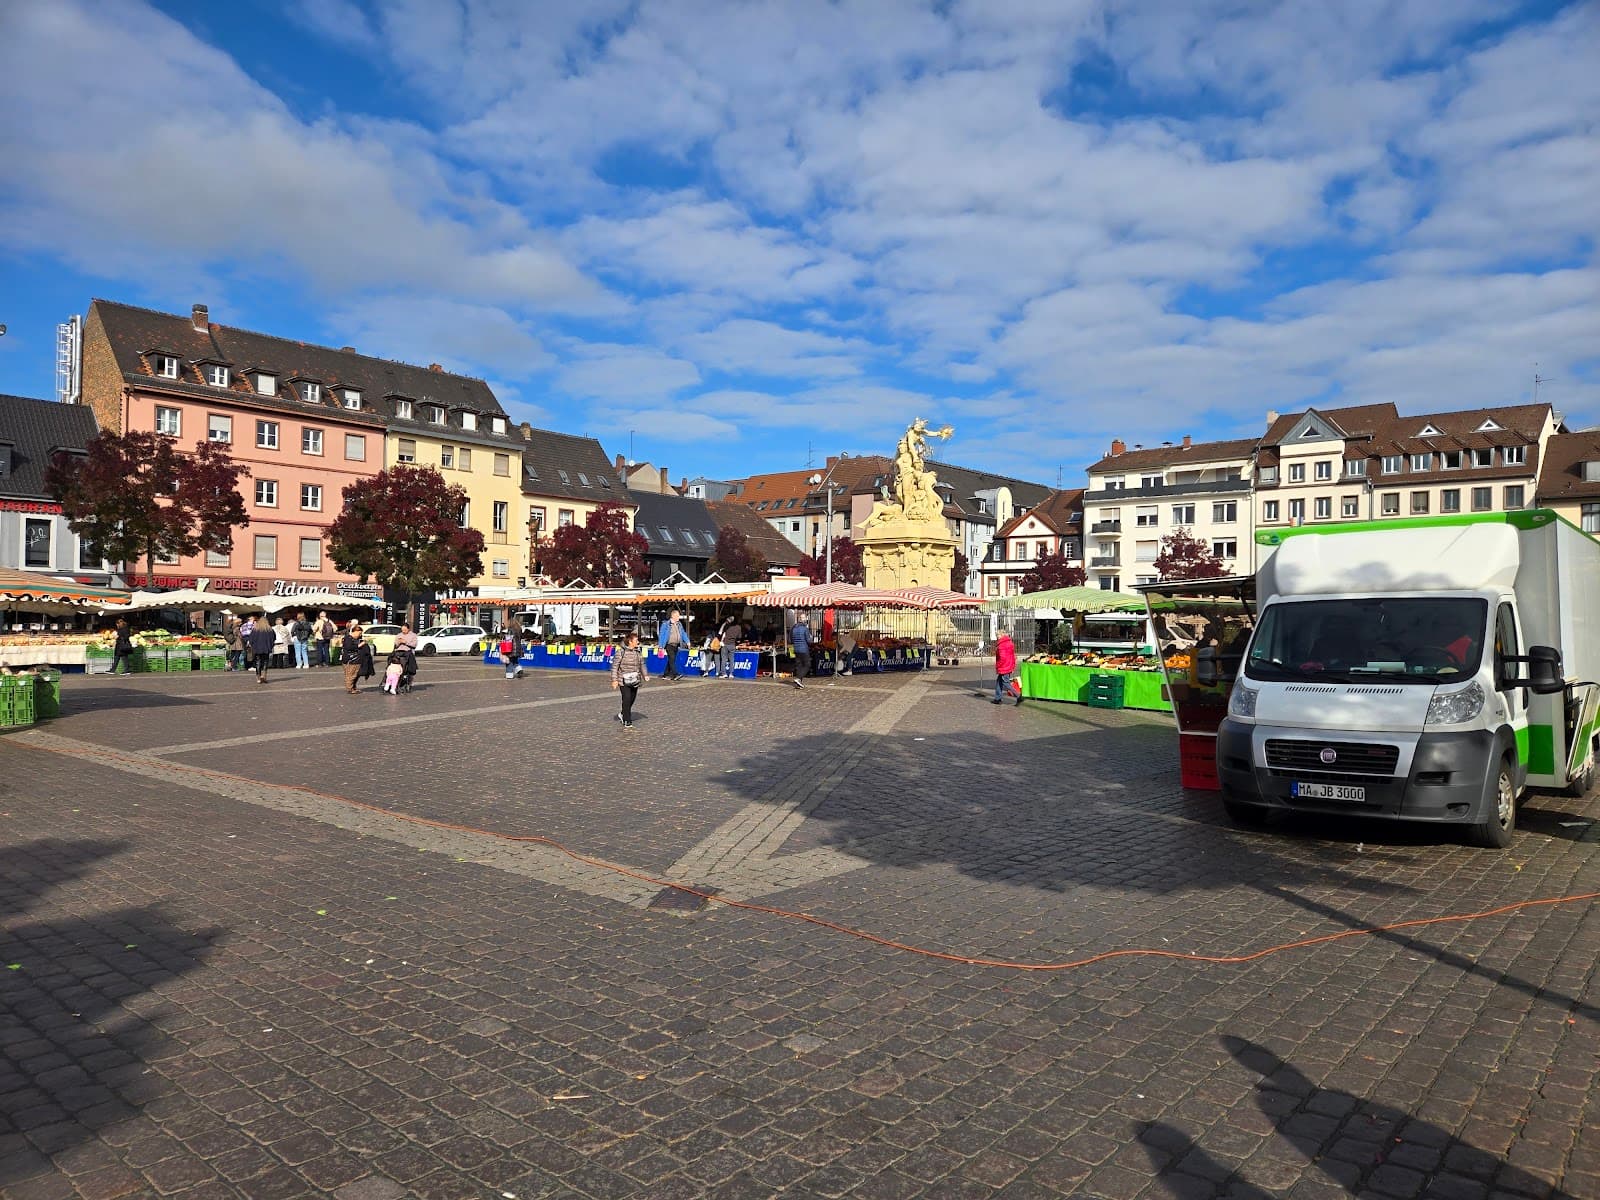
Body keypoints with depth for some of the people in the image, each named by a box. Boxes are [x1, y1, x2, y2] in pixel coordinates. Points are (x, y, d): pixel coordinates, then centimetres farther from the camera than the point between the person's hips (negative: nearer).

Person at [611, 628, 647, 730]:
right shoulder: (621, 652, -10)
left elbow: (642, 665, 19)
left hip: (635, 681, 6)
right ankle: (627, 721, -4)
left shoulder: (639, 652, 8)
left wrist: (644, 675, 8)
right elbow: (614, 666, -7)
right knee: (627, 699, -12)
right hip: (624, 681, -6)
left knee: (632, 699, 12)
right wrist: (614, 680, -10)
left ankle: (622, 714, 37)